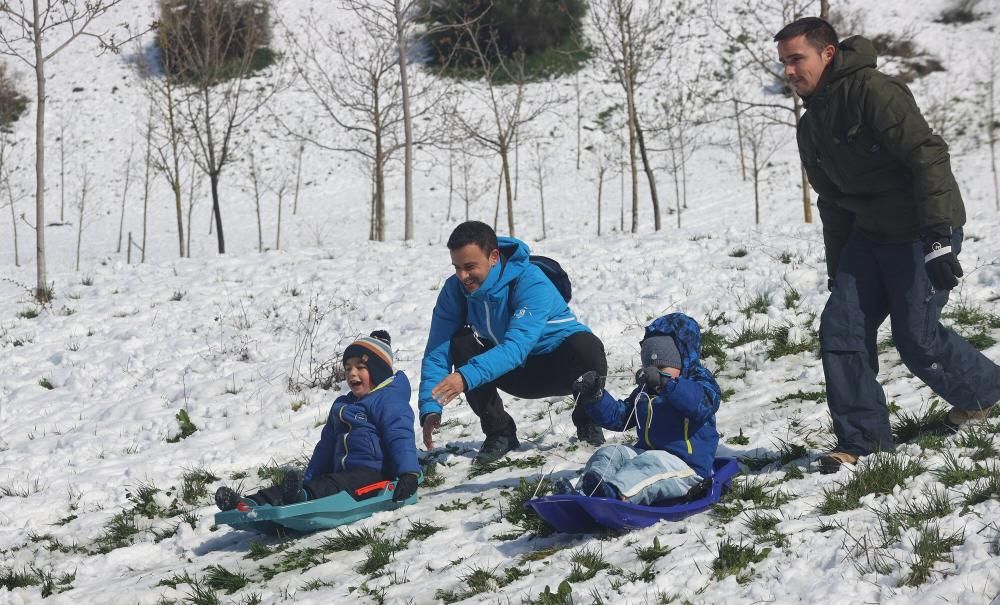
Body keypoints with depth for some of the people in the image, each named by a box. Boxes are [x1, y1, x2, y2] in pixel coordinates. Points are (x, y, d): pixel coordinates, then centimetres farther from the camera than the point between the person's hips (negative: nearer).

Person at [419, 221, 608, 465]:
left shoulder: (531, 283, -30)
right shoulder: (455, 289, -15)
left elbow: (517, 347, -42)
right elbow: (437, 352, -16)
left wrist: (467, 377, -55)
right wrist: (430, 408, -31)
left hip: (560, 366, -4)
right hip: (519, 374, 4)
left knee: (586, 346, -36)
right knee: (460, 344, -21)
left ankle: (588, 422, -6)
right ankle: (499, 433, -8)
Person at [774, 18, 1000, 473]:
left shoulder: (873, 91, -18)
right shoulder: (812, 127, 11)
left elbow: (927, 157, -24)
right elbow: (832, 202, 20)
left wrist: (938, 238, -29)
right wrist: (838, 273, 18)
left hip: (923, 232, -8)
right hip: (869, 233, 8)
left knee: (917, 337, -5)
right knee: (840, 329, -3)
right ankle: (862, 438, 6)